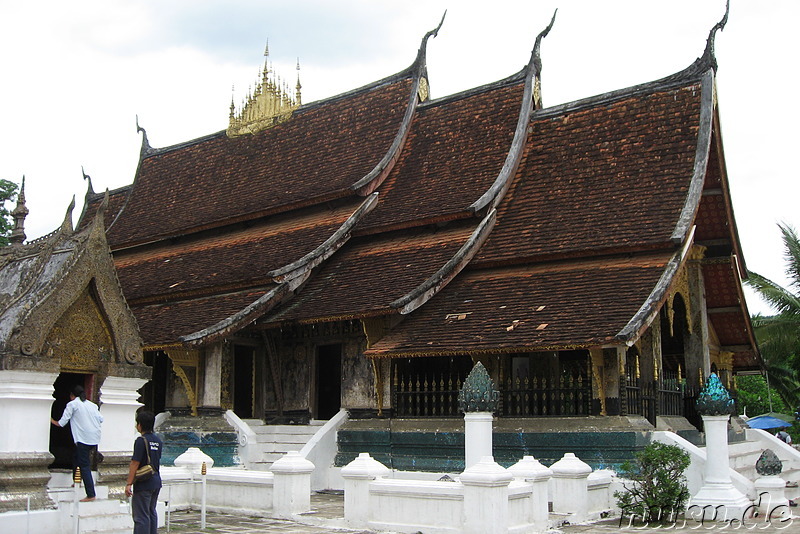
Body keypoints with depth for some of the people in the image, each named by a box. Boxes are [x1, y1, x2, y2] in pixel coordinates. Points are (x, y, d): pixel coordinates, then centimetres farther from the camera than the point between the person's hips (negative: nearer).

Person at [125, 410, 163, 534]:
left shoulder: (141, 440, -14)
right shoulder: (158, 440, 9)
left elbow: (135, 464, -16)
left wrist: (129, 484, -15)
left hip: (143, 483, -8)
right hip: (156, 481, 8)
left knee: (141, 516, -3)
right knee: (152, 513, 17)